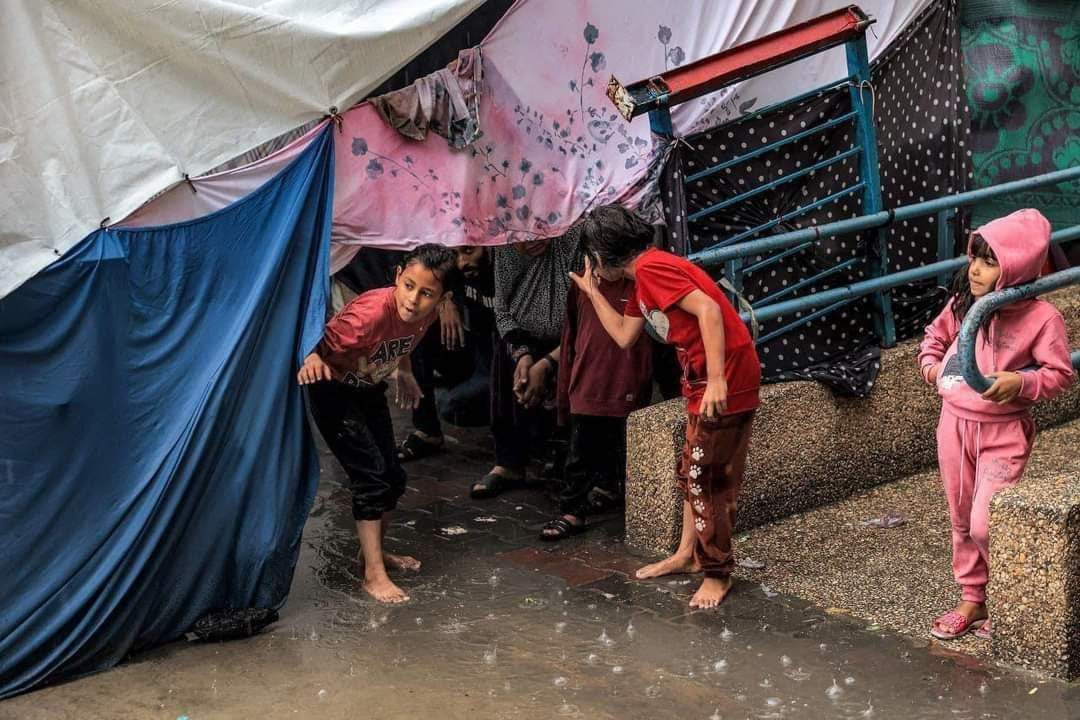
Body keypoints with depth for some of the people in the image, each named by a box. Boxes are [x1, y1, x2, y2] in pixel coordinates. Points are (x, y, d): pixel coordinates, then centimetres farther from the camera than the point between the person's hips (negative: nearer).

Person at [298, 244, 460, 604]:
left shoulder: (425, 314, -15)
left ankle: (374, 550, 34)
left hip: (370, 390, 7)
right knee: (371, 476, -12)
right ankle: (374, 574, -3)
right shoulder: (370, 313, -37)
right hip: (333, 390, -7)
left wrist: (404, 372, 18)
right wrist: (312, 359, -55)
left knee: (393, 478, 13)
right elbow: (321, 344, -35)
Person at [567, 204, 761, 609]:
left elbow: (709, 310, -24)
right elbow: (624, 336, 23)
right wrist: (592, 291, 23)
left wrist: (717, 379, -28)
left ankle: (717, 574, 8)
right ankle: (688, 553, 30)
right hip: (703, 379, 10)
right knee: (694, 471, 18)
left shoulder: (651, 267, -15)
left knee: (705, 477, -3)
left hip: (726, 378, -10)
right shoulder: (643, 279, 16)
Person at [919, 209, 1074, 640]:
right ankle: (972, 600, 30)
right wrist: (930, 362, 2)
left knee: (986, 524, -12)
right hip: (954, 423, 6)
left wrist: (1020, 382, -28)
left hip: (1003, 431, -6)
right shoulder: (963, 302, 0)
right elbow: (937, 333, 19)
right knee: (962, 520, 15)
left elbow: (1060, 374, -12)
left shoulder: (1041, 317, -16)